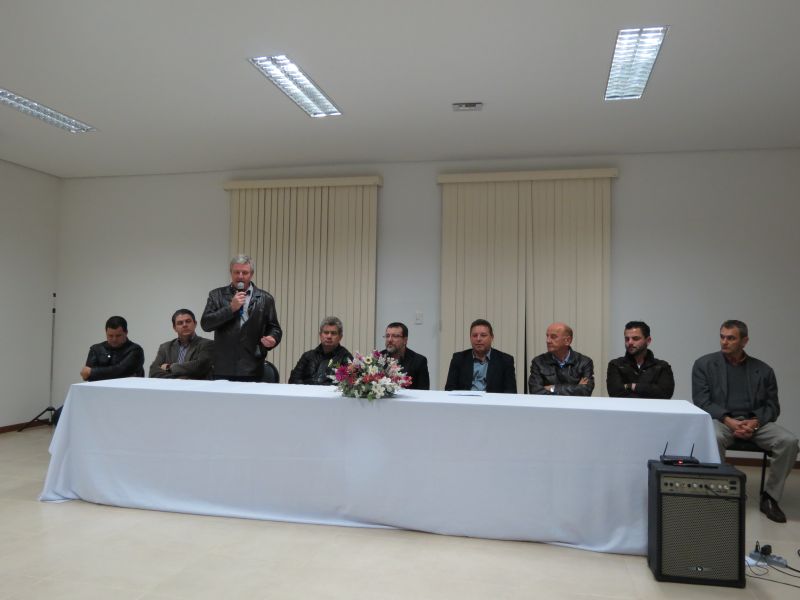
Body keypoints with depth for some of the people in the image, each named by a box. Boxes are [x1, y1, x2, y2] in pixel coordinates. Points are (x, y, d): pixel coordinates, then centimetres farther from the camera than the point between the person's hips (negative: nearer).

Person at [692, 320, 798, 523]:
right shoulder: (704, 364, 5)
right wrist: (728, 420, -17)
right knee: (714, 438, -37)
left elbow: (772, 405, 8)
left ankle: (770, 497, -8)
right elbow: (701, 400, -3)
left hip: (755, 421, 3)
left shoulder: (763, 370, 12)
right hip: (720, 419, -2)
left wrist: (755, 422, -14)